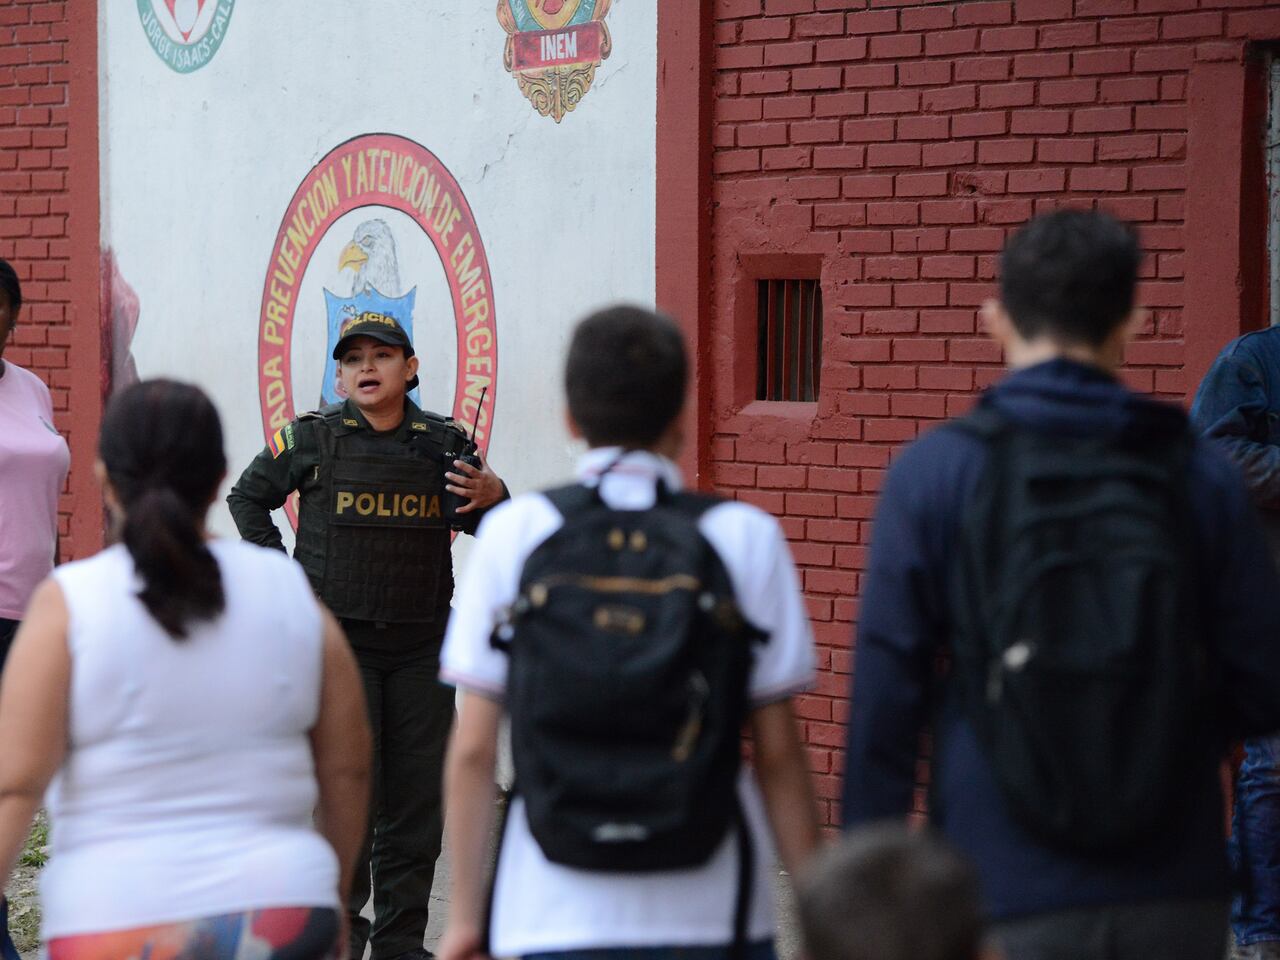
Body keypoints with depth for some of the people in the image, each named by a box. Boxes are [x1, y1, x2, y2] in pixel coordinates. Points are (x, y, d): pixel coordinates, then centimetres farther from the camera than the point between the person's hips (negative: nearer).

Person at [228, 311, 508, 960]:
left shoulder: (444, 443, 5)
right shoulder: (312, 438, -1)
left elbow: (490, 530, 17)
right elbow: (248, 498, 13)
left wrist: (493, 497, -6)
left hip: (421, 645, 3)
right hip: (338, 637, -3)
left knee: (419, 796, 6)